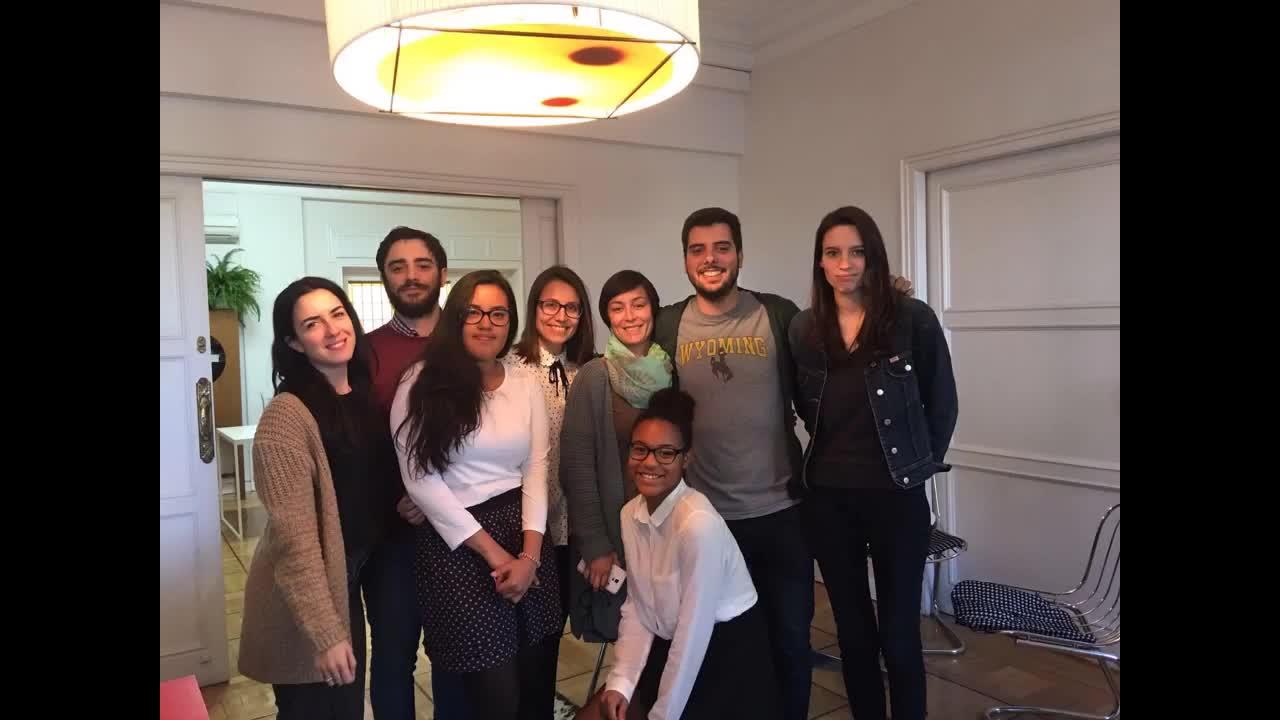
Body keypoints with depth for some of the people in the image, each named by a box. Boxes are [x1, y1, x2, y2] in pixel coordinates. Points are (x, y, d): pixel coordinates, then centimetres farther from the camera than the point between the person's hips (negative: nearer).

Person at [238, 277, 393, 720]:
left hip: (348, 582, 7)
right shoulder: (287, 415, -22)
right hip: (303, 603, -7)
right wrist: (325, 633, -21)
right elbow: (293, 538, -23)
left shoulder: (365, 394, 0)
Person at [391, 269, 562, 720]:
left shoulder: (526, 386, 7)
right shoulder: (423, 384, -4)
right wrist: (492, 551, -11)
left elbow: (536, 471, 4)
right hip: (456, 544, -4)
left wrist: (529, 554, -9)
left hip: (525, 540, 4)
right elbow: (421, 479, -9)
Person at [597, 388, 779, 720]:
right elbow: (637, 607, 0)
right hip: (672, 649, 6)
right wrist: (620, 682, -10)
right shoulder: (630, 514, -3)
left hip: (730, 657, -6)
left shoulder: (699, 523, -26)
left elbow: (694, 629, -23)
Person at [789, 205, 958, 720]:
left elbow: (942, 404, 0)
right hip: (828, 498, 3)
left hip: (896, 497, -3)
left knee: (899, 633, 7)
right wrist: (834, 455, 9)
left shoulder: (912, 319, -8)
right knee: (852, 629, 16)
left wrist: (919, 466, 1)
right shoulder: (804, 329, 1)